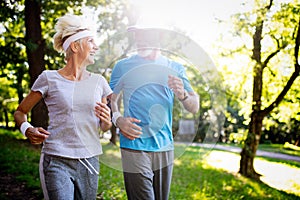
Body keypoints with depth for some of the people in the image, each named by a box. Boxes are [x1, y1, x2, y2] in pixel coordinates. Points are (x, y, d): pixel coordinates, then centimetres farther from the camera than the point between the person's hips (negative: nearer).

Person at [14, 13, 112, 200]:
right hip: (57, 163, -4)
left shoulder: (98, 81, 8)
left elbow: (105, 127, 16)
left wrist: (106, 119, -7)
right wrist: (27, 130, -12)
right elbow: (20, 112, 8)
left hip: (89, 163, 4)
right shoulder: (49, 78, -2)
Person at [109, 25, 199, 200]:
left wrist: (182, 94, -15)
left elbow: (195, 108, 7)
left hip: (165, 148, 3)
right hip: (134, 147, -3)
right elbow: (112, 101, 6)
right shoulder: (123, 66, 4)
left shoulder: (175, 68, 10)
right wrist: (118, 119, -16)